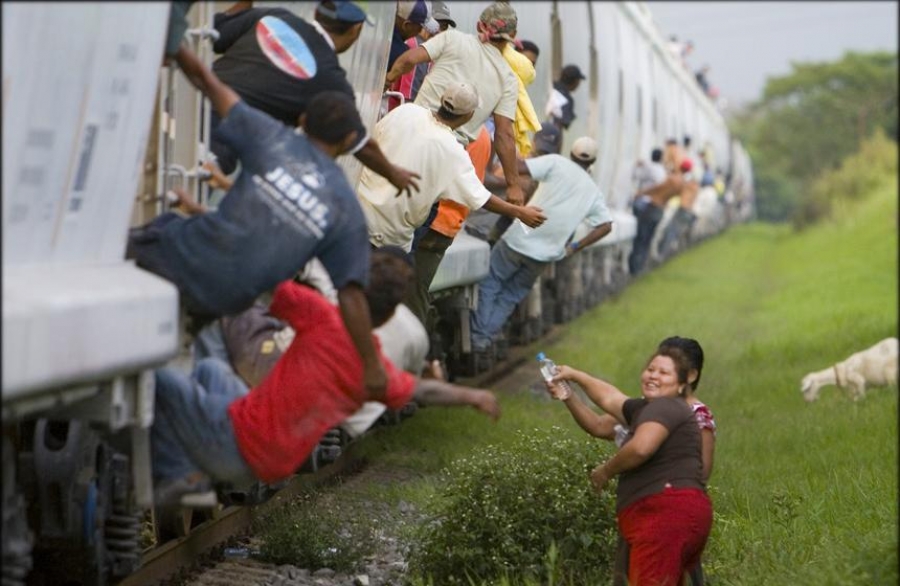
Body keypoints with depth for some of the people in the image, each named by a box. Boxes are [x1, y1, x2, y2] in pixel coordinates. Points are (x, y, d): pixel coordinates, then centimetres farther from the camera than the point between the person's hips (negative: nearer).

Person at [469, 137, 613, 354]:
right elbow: (605, 226, 3)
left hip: (519, 239, -3)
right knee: (511, 295, 19)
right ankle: (487, 336, 9)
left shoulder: (557, 163, -3)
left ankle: (479, 334, 3)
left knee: (490, 283, 12)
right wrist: (574, 248, 8)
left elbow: (518, 168, -14)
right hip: (545, 254, 4)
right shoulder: (594, 192, 9)